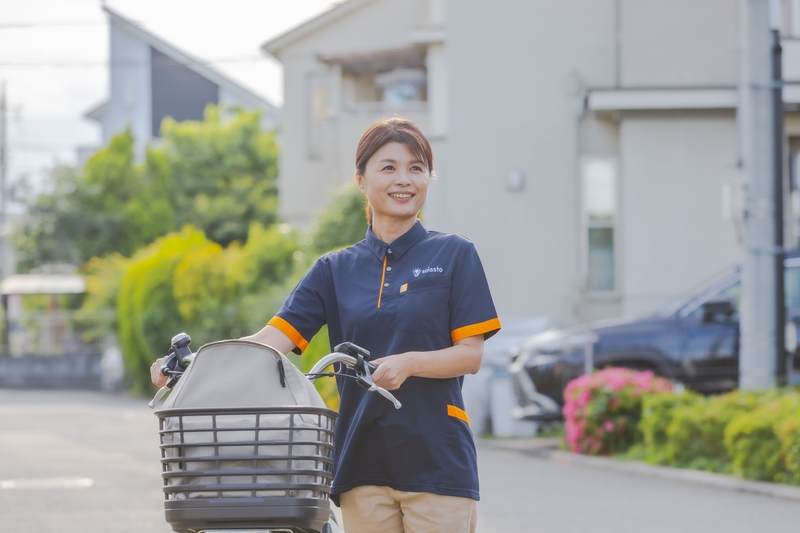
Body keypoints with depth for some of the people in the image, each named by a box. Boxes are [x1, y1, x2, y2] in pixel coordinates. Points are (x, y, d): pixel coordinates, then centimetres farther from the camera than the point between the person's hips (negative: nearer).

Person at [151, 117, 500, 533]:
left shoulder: (454, 256, 4)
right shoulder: (336, 269, 13)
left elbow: (471, 354, -1)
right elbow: (276, 336, 3)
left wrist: (409, 362, -21)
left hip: (437, 463, -3)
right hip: (363, 465, 3)